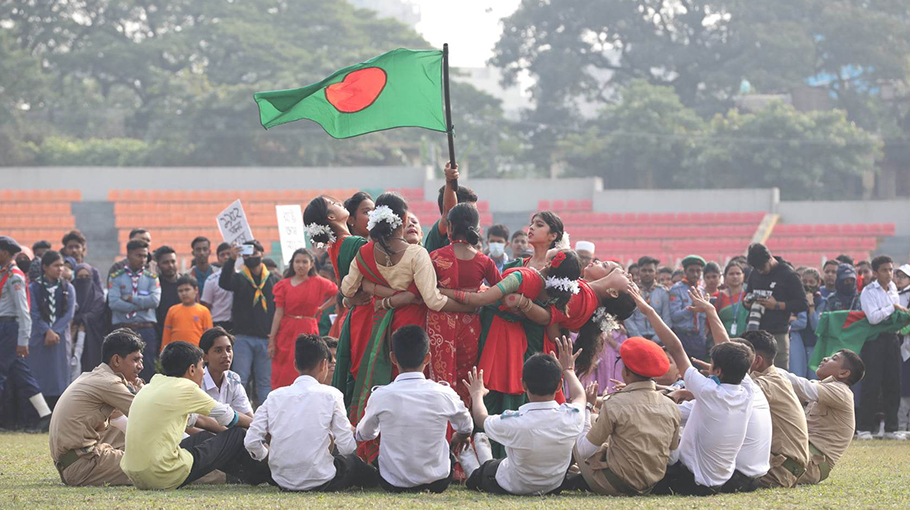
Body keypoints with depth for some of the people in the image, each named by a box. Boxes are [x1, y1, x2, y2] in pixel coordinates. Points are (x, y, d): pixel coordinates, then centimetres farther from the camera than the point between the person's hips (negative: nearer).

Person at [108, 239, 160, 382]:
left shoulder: (152, 278, 11)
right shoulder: (116, 278, 6)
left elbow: (154, 301, -7)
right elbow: (114, 303, -10)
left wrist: (129, 298, -7)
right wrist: (142, 304, -8)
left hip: (146, 331, 1)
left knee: (148, 370, -1)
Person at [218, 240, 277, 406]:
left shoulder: (273, 280, 11)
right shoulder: (239, 278, 6)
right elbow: (224, 283, -16)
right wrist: (231, 260, -29)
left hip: (266, 338, 2)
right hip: (243, 337, -2)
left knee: (266, 381, 5)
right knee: (240, 379, -3)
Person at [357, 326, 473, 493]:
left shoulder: (380, 396, -14)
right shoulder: (443, 394, -12)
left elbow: (363, 435, 7)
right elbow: (466, 429, 10)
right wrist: (458, 439, 36)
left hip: (392, 484, 0)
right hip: (437, 483, 0)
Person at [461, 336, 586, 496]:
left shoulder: (513, 422, -36)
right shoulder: (572, 416, -29)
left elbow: (481, 418, -10)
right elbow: (579, 395, 0)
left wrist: (477, 393, 12)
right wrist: (568, 369, 19)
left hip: (512, 488, -3)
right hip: (554, 487, 3)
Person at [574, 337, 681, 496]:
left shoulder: (615, 404, -21)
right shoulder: (670, 406, -6)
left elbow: (584, 451, -14)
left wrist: (587, 407, -2)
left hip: (616, 486, -6)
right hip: (650, 486, 6)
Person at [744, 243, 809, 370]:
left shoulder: (788, 275, -5)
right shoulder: (754, 274, 12)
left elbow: (803, 304, -5)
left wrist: (777, 305, -15)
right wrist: (747, 302, 2)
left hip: (777, 335, -5)